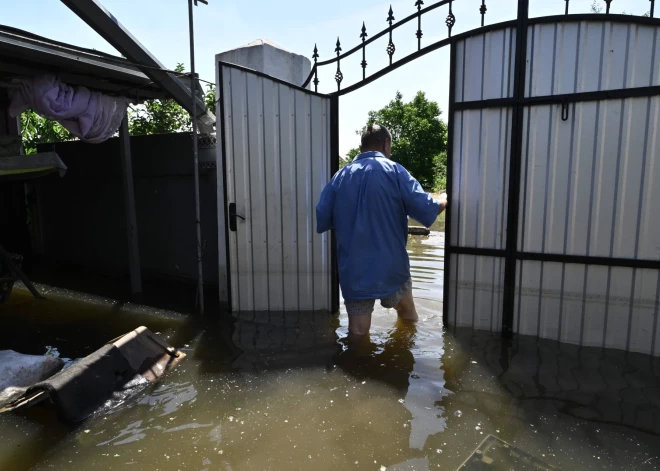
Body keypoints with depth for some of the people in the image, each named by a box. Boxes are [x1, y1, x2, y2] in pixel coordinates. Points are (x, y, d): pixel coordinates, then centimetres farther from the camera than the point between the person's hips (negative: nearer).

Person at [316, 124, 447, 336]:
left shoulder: (341, 175, 3)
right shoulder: (394, 171, -6)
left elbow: (320, 221, 1)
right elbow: (427, 209, -12)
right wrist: (445, 199, 10)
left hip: (354, 271, 2)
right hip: (390, 267, -1)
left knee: (357, 334, 9)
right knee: (408, 319, 25)